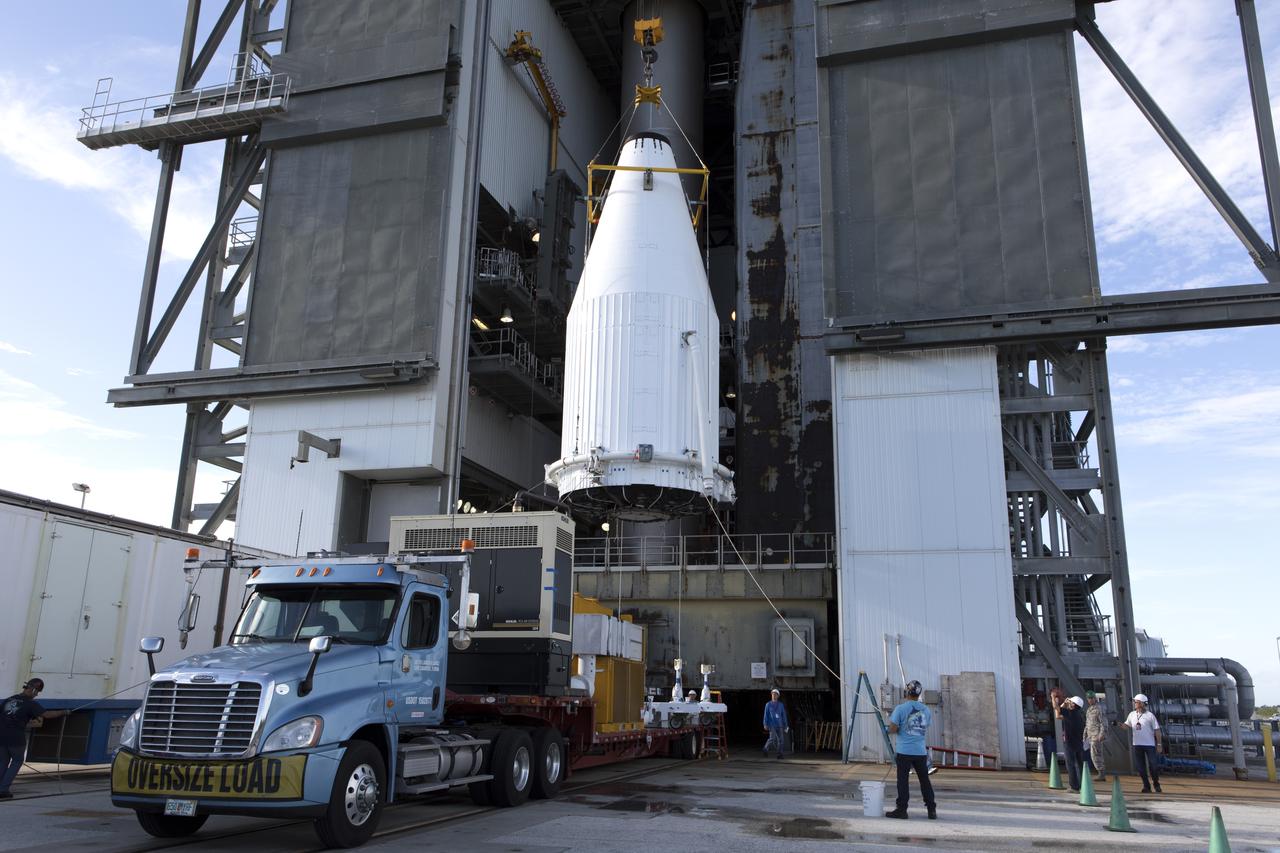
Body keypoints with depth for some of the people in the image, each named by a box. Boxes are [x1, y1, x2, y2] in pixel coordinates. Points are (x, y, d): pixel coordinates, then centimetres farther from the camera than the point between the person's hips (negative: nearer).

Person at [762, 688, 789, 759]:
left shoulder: (781, 705, 10)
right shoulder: (768, 705, 3)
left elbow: (784, 715, 12)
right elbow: (766, 715, 0)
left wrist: (786, 725, 9)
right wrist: (765, 724, -9)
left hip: (779, 725, 3)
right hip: (772, 725, -3)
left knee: (781, 740, -2)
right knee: (772, 738, -16)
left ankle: (780, 754, 7)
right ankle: (766, 749, 6)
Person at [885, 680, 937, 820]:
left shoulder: (900, 709, -11)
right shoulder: (926, 710, 5)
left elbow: (892, 730, -13)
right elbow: (926, 728, 16)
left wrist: (892, 725, 8)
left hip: (904, 751, -4)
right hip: (921, 751, 4)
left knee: (903, 781, 0)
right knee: (924, 780, 11)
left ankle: (901, 810, 2)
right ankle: (932, 810, 15)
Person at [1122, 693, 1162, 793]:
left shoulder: (1150, 715, -7)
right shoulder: (1132, 715, 5)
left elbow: (1157, 730, -4)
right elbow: (1127, 726, 11)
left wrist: (1159, 744, -6)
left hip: (1149, 745, -4)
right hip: (1137, 744, 4)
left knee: (1152, 765, -2)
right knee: (1140, 766, 5)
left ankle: (1156, 784, 19)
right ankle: (1146, 786, 14)